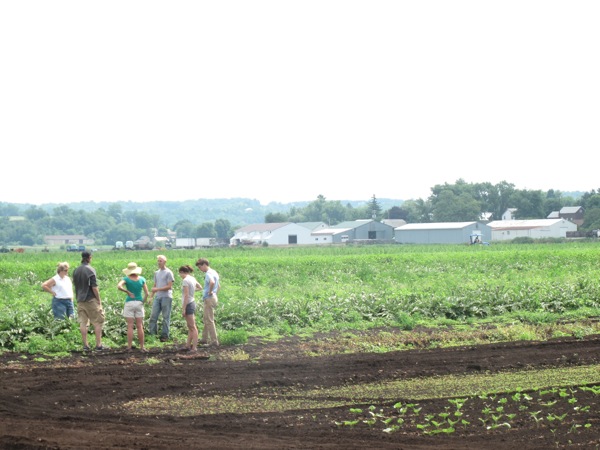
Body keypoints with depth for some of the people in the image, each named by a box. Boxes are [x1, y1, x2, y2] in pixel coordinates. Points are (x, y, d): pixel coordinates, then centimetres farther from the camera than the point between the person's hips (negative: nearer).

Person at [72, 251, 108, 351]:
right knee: (98, 322, 2)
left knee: (83, 323, 6)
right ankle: (99, 345, 1)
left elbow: (75, 285, 14)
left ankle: (85, 345, 6)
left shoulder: (76, 271, 7)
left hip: (80, 300, 6)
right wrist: (99, 299, -7)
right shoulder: (90, 270, -13)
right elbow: (94, 287, -15)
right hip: (91, 299, -6)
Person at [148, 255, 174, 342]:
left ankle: (164, 336, 1)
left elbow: (169, 286, -9)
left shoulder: (168, 273, -3)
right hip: (157, 297, 6)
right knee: (153, 316, 0)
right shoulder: (156, 273, 17)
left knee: (166, 317, -2)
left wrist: (157, 289, -15)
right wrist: (151, 296, 12)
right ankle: (152, 334, 5)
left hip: (166, 297, -6)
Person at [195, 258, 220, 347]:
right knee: (206, 320, 19)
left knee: (209, 320, -5)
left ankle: (214, 341, -4)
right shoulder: (214, 272, 15)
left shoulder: (208, 274, -17)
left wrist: (210, 292, -24)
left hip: (209, 299, -10)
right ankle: (204, 339, 26)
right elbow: (219, 286, 27)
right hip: (213, 297, 10)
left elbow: (212, 282, -39)